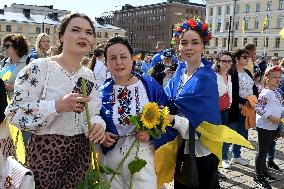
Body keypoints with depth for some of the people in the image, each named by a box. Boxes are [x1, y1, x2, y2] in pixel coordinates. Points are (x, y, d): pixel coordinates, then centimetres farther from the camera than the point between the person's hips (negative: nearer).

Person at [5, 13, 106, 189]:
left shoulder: (88, 74, 5)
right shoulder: (40, 68, -14)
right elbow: (15, 112, -16)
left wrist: (99, 124, -12)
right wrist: (58, 105, -27)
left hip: (82, 151, 6)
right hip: (46, 151, -5)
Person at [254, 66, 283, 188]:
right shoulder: (265, 92, -17)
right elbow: (258, 108, -21)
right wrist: (270, 117, -22)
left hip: (273, 126, 8)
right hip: (264, 126, -8)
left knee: (266, 150, 18)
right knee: (262, 151, 0)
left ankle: (264, 172, 32)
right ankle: (258, 177, 11)